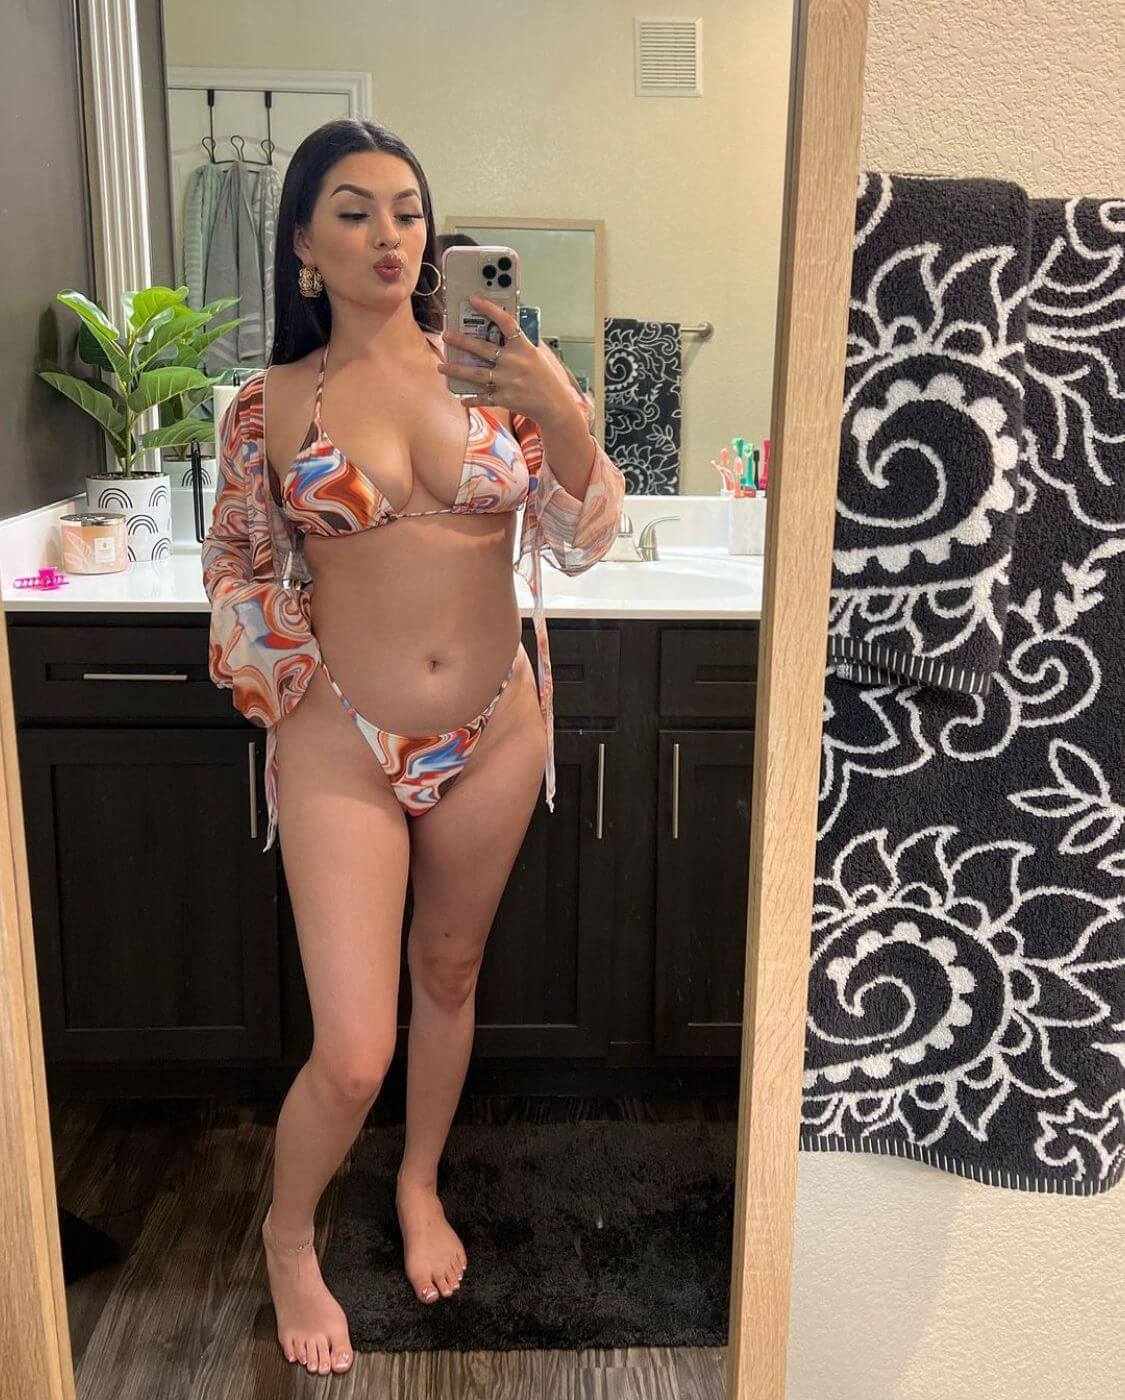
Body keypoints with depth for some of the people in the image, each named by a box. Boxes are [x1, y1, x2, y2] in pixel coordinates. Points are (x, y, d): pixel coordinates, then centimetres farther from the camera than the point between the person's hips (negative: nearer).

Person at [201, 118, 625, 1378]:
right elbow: (235, 561, 11)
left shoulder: (487, 367, -1)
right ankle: (288, 1235, 30)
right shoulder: (269, 405, -3)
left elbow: (576, 544, -4)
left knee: (448, 973, 20)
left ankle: (420, 1185, 47)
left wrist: (561, 412, -19)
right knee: (353, 1052, -3)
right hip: (343, 749, -2)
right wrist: (288, 689, 0)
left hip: (493, 738, 3)